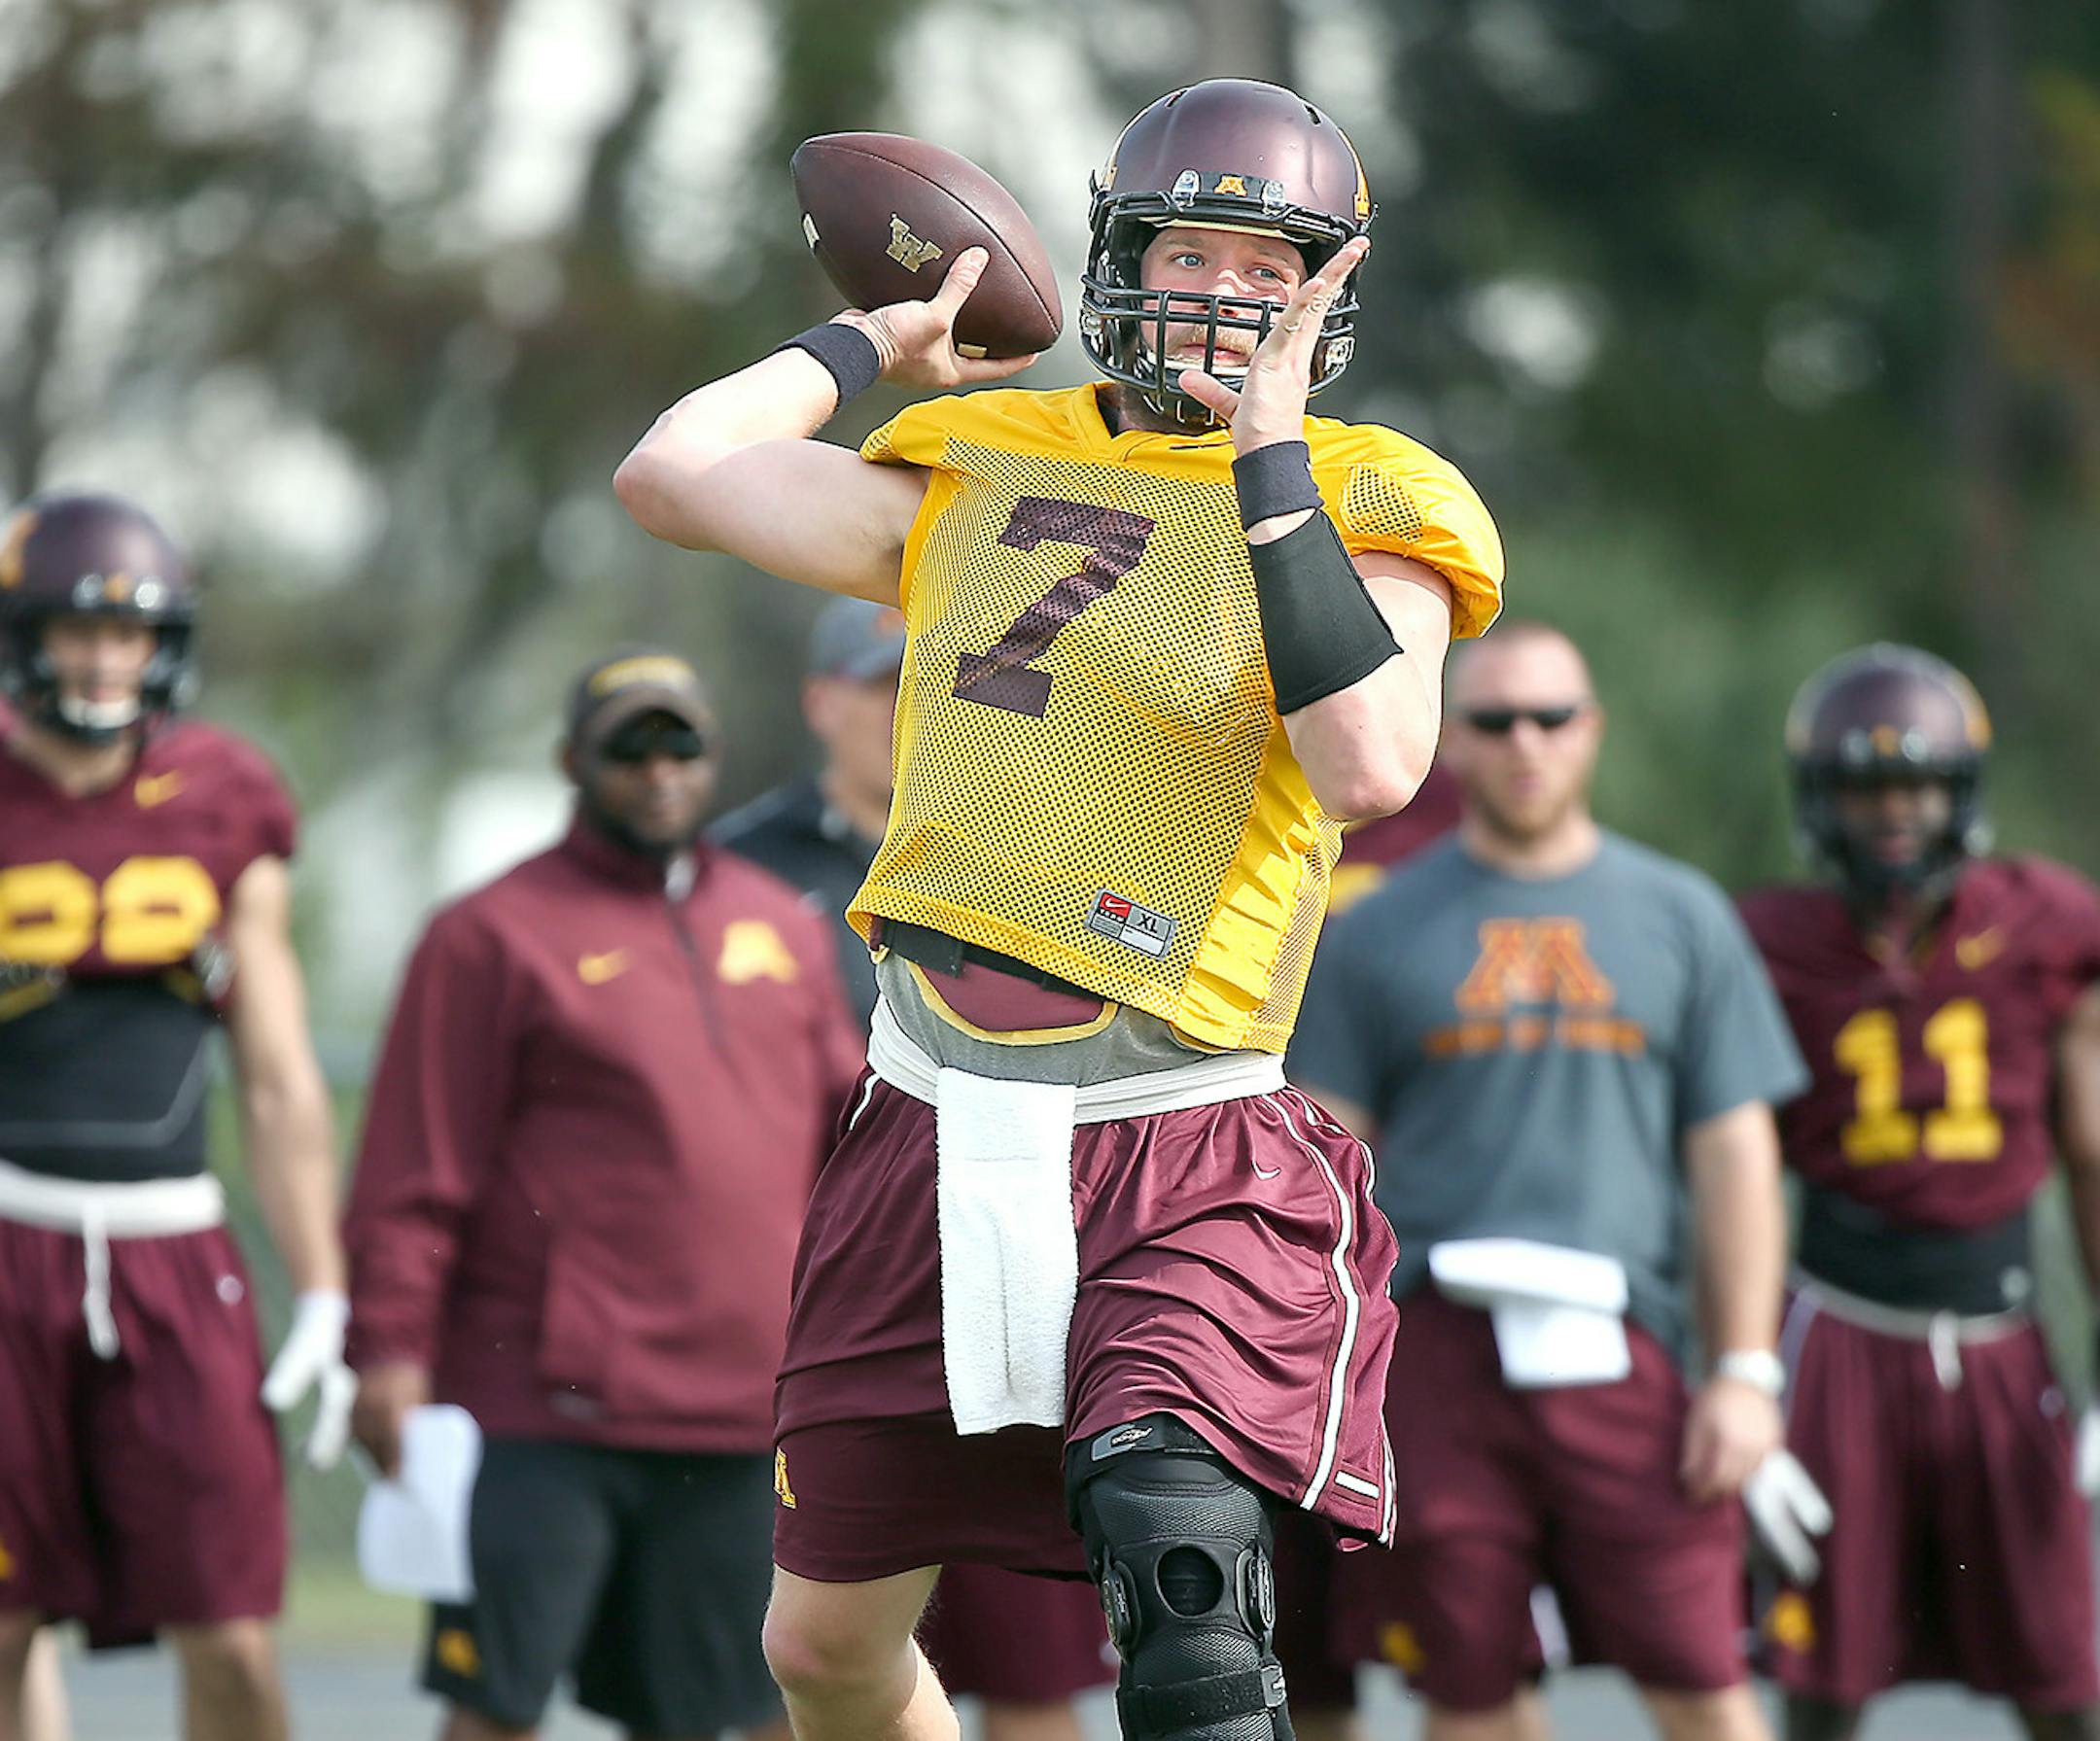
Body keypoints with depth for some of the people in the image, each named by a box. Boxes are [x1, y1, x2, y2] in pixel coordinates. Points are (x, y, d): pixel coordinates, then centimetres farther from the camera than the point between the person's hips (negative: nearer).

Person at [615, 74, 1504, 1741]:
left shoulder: (1358, 509, -1)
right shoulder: (977, 474, 10)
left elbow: (1372, 766, -20)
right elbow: (671, 473, 3)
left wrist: (1268, 450, -17)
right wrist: (873, 339, 14)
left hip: (1183, 1163, -5)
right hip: (936, 1144, 5)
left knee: (1175, 1541, -31)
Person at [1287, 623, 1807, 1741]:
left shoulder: (1680, 919, 11)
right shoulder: (1379, 933, 9)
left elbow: (1733, 1156, 9)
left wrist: (1745, 1371, 1)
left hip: (1618, 1345, 0)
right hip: (1437, 1344, 0)